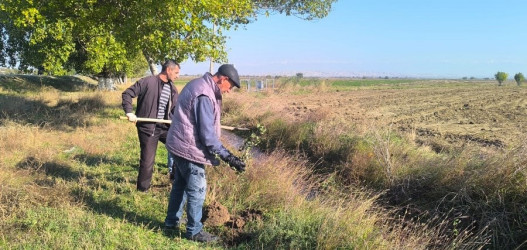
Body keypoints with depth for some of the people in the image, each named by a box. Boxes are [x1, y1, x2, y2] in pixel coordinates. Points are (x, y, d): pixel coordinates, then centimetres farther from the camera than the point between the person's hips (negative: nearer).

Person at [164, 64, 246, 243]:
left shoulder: (198, 84, 9)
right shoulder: (204, 95, -24)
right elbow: (207, 133, -25)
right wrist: (227, 156, -21)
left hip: (180, 144, 11)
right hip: (189, 147, -11)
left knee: (180, 185, 22)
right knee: (197, 190, 0)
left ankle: (171, 221, 37)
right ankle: (194, 231, 13)